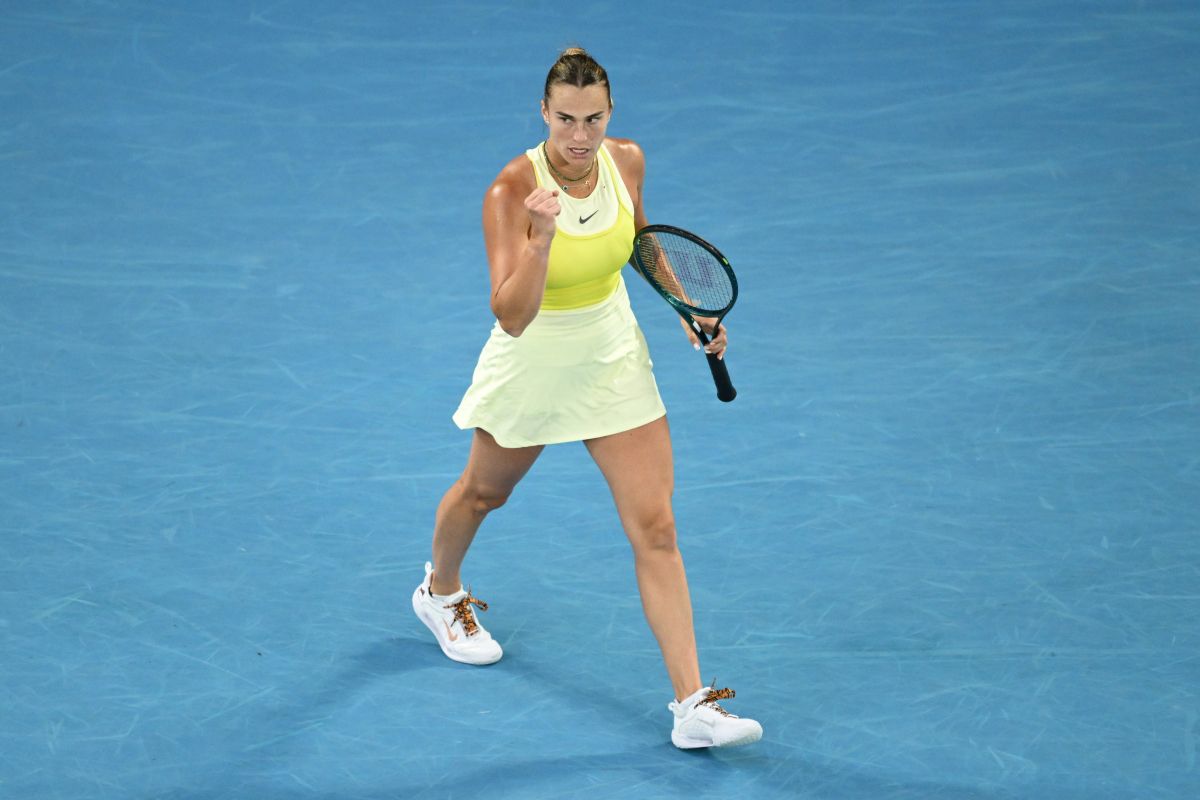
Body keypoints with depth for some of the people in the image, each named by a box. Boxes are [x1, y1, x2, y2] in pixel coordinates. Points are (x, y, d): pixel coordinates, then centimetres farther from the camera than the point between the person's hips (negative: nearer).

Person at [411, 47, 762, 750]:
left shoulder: (626, 161, -12)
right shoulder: (512, 192, -28)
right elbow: (511, 317, -35)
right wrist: (540, 240, -49)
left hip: (614, 359, 3)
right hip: (532, 367, -3)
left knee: (656, 528, -6)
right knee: (484, 492, 24)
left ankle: (693, 705, -7)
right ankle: (440, 592, 58)